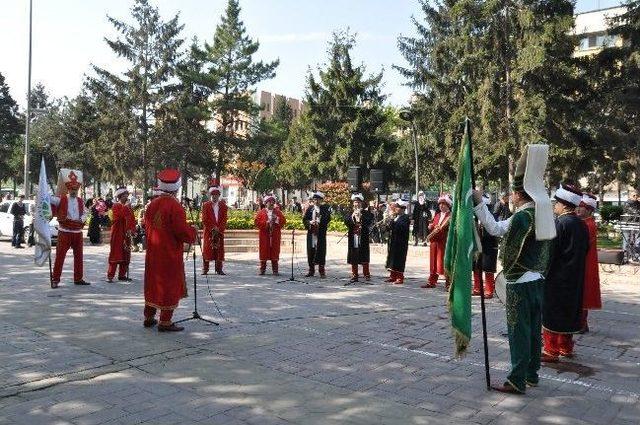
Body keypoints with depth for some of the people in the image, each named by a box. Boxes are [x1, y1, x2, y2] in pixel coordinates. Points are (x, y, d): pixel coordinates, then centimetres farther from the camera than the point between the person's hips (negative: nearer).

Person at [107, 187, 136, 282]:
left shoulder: (128, 206, 14)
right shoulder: (116, 206, -3)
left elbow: (132, 219, 12)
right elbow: (120, 216, -21)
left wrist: (132, 229, -2)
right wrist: (126, 207, -16)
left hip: (127, 234, 6)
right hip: (118, 233, -6)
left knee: (126, 255, 7)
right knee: (115, 254, -7)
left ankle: (122, 275, 15)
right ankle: (110, 276, -4)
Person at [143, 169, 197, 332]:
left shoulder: (152, 204, 4)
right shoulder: (175, 207, -18)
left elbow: (147, 226, 14)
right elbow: (183, 232, -21)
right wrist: (193, 231, -1)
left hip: (153, 253, 7)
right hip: (170, 253, -7)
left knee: (153, 283, 17)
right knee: (171, 286, 2)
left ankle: (149, 317, 28)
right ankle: (165, 322, 5)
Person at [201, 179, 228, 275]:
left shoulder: (223, 206, 9)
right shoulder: (205, 205, 3)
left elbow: (224, 220, 4)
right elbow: (204, 220, -4)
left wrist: (219, 229, -9)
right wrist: (213, 228, -11)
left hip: (220, 232, 2)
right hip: (208, 231, -2)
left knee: (219, 250, 2)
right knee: (207, 249, -2)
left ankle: (219, 269, 8)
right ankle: (205, 269, 4)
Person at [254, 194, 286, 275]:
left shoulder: (278, 212, 12)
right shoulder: (261, 212, 7)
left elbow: (283, 221, 5)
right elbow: (256, 221, -3)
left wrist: (277, 219, -11)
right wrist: (265, 223, -13)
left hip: (275, 235, 1)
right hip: (264, 234, -1)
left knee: (275, 252, 1)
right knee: (264, 251, 0)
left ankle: (275, 270, 5)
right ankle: (262, 269, 9)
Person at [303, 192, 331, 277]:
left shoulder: (325, 208, 3)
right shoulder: (310, 208, 11)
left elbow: (328, 219, -7)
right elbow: (304, 219, 9)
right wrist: (310, 222, -11)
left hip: (321, 233, -3)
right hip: (311, 233, 3)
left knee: (321, 251, -2)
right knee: (310, 251, 5)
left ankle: (321, 271, 7)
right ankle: (311, 270, 16)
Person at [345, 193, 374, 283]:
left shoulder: (366, 213, 5)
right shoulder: (349, 214, 11)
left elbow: (370, 222, -10)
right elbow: (346, 221, -5)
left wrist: (360, 216, -16)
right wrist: (352, 216, -18)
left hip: (363, 239, -2)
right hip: (353, 239, 2)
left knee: (364, 259, 2)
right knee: (353, 259, 4)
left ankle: (366, 275, 12)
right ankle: (354, 276, 10)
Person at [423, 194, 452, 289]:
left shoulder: (451, 216, -5)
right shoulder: (437, 215, 19)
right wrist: (431, 227, 3)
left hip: (445, 242, -7)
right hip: (434, 241, 7)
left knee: (444, 262, -4)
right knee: (433, 262, 10)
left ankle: (448, 283, 4)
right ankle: (432, 282, 18)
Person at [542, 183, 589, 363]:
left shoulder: (559, 224, -18)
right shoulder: (581, 225, 6)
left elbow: (549, 252, -19)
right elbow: (585, 250, 14)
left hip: (556, 278, -8)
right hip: (575, 279, 8)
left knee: (551, 314, 1)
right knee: (569, 312, 17)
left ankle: (551, 351, 6)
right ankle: (566, 347, 28)